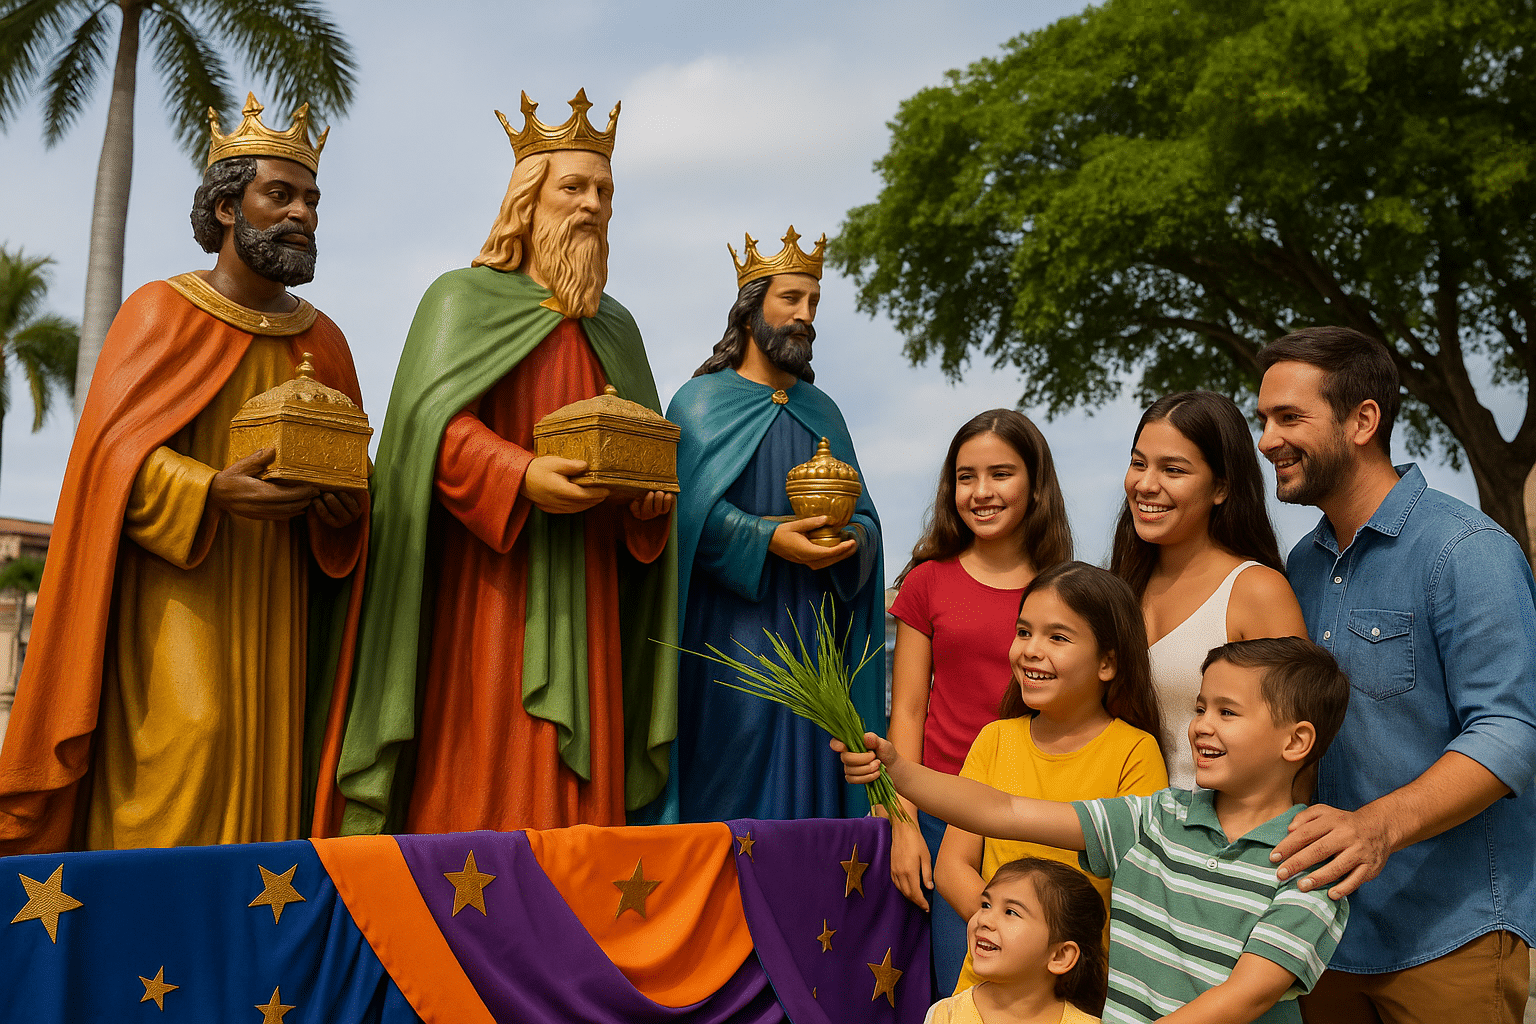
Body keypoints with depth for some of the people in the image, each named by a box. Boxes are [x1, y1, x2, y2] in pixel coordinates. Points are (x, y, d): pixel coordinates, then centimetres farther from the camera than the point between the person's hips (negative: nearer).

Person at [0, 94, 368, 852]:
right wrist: (213, 491, -26)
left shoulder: (322, 341, 15)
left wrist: (344, 508, -9)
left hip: (272, 608, 4)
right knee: (189, 735, -18)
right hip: (173, 595, -4)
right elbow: (113, 452, -9)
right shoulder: (162, 312, 1)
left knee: (264, 761, -1)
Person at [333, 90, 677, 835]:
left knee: (576, 796, 1)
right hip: (484, 587, -5)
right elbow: (431, 420, -9)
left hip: (582, 599, 5)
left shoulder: (616, 328, 21)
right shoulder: (465, 298, 5)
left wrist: (654, 495, -3)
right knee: (477, 780, -8)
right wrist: (520, 476, -26)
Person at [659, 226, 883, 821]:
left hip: (812, 638, 5)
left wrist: (851, 541, -11)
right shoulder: (702, 401, 2)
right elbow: (689, 509, -11)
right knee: (729, 792, -7)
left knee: (805, 789, 3)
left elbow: (864, 514, 12)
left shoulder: (822, 411, 18)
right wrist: (769, 541, -22)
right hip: (729, 633, -5)